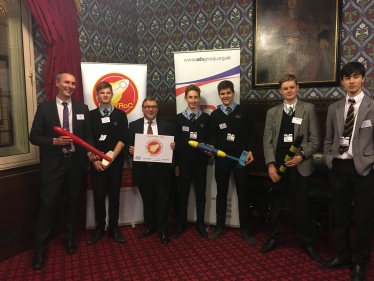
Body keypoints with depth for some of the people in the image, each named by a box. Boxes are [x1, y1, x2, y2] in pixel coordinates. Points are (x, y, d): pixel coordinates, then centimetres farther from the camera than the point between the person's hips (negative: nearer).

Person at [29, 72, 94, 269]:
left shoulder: (82, 109, 6)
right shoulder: (44, 108, 0)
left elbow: (88, 135, 5)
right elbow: (34, 136, -2)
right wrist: (54, 141, -18)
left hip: (76, 163, 3)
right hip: (53, 165, -2)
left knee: (73, 203, 14)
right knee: (48, 205, 0)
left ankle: (70, 239, 32)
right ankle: (40, 248, 15)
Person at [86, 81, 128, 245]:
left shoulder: (120, 115, 3)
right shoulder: (91, 115, 6)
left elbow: (123, 139, -4)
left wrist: (111, 158, -13)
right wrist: (94, 159, -10)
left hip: (116, 161, 0)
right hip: (96, 162, 1)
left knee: (114, 195, 5)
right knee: (98, 195, 5)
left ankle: (114, 228, 17)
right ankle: (99, 228, 19)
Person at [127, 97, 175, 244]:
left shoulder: (166, 125, 5)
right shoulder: (134, 125, 6)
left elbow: (171, 145, 6)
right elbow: (128, 145, 7)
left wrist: (173, 146, -16)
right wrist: (130, 149, -15)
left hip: (161, 169, -1)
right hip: (142, 169, 1)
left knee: (162, 200, 4)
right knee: (147, 200, 15)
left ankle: (163, 229, 20)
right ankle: (150, 226, 35)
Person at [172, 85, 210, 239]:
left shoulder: (205, 117, 4)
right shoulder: (179, 118, 3)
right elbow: (176, 142, 1)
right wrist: (176, 163, -2)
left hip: (200, 161, 1)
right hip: (184, 161, 0)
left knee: (200, 193, 8)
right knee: (183, 193, 8)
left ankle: (200, 224, 21)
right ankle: (181, 224, 20)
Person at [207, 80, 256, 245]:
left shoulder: (243, 112, 4)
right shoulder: (215, 115, 8)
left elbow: (251, 134, 3)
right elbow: (213, 136, 9)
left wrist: (250, 151, -10)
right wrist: (211, 146, -11)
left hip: (240, 157, -1)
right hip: (221, 158, 2)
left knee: (243, 193, 5)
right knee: (221, 193, 10)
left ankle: (244, 229, 17)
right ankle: (220, 226, 23)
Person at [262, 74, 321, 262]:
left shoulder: (308, 109, 2)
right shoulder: (272, 112, 8)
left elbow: (315, 139, -1)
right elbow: (267, 141, 3)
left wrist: (301, 156, -15)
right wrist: (270, 164, -8)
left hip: (300, 165, -2)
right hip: (278, 164, 2)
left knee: (302, 206, 5)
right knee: (275, 204, 12)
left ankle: (307, 242, 22)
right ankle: (273, 238, 27)